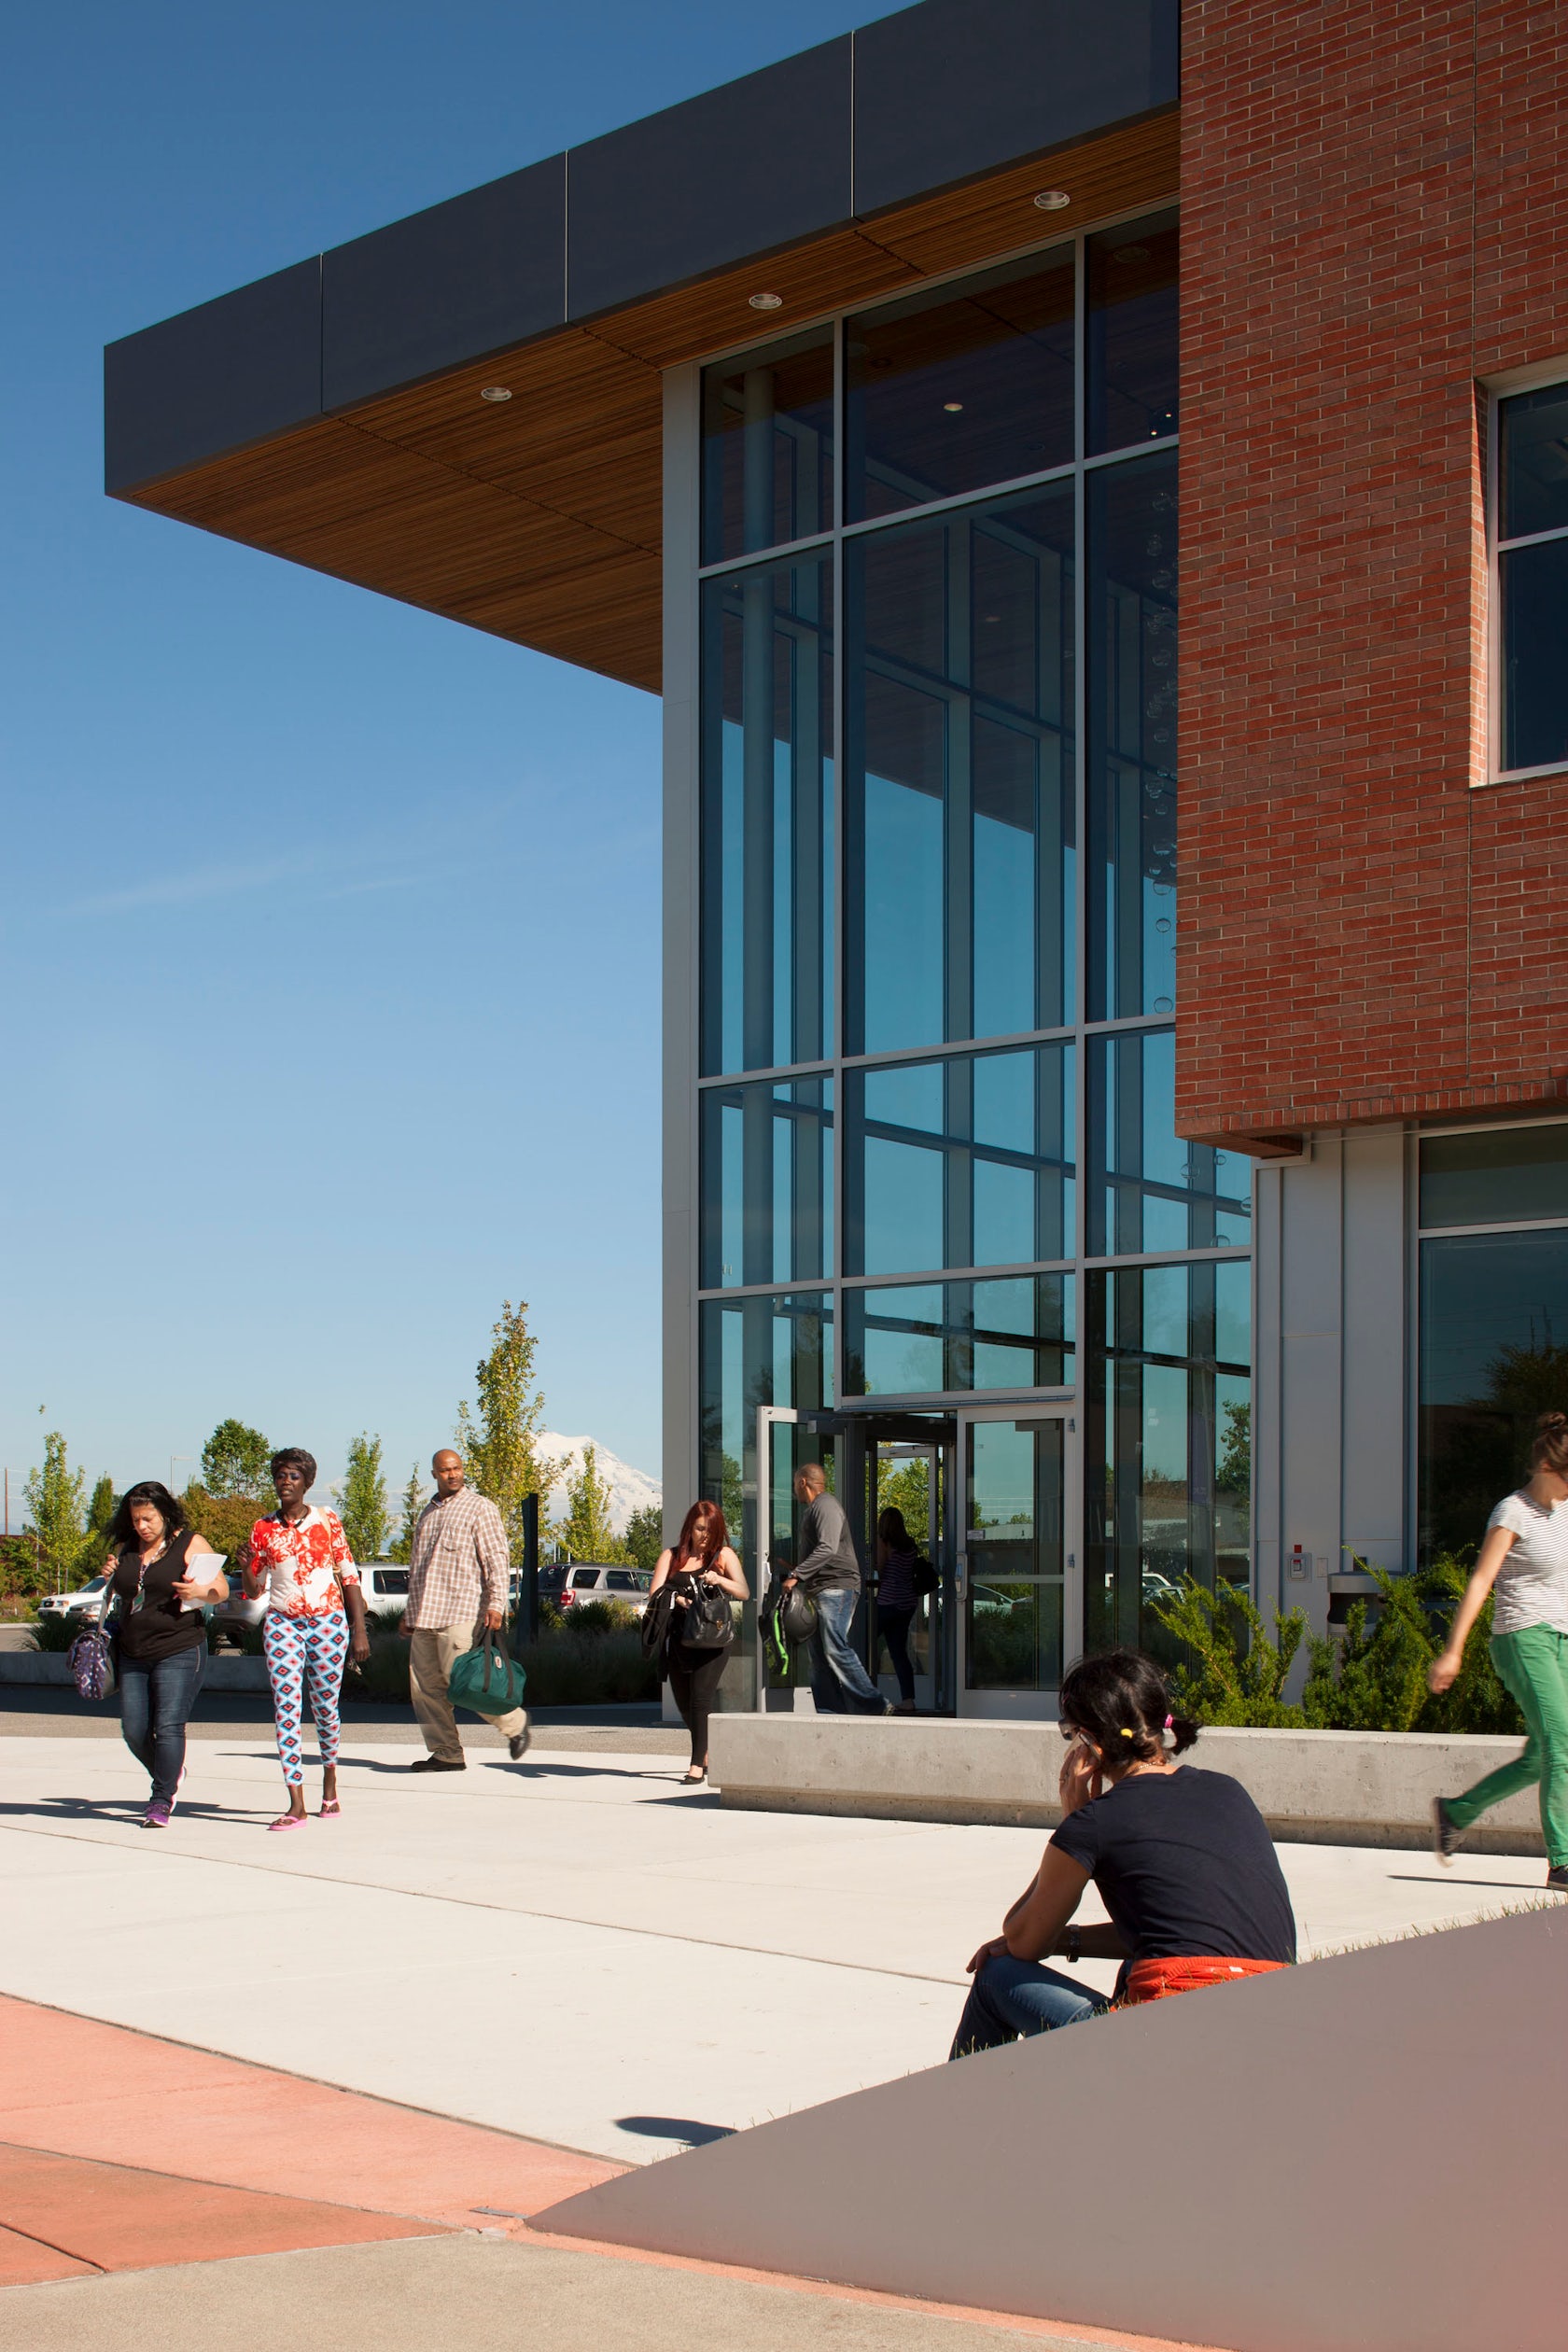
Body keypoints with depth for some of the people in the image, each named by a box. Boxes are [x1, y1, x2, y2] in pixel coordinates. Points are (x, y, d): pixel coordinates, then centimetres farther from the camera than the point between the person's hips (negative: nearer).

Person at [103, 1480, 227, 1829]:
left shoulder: (190, 1544, -3)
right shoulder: (125, 1548, 12)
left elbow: (222, 1589, -3)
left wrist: (200, 1591, -24)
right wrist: (109, 1576, 4)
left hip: (178, 1652, -6)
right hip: (132, 1655, 6)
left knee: (168, 1727, -12)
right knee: (133, 1731, 6)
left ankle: (161, 1801, -4)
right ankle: (170, 1775, 30)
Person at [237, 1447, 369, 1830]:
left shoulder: (327, 1522, 2)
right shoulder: (263, 1529, 5)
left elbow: (349, 1575, 4)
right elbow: (254, 1591, 9)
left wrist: (359, 1630, -1)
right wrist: (246, 1567, -13)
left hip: (328, 1622, -1)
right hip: (283, 1624, 1)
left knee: (325, 1708, 6)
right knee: (286, 1708, -10)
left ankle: (330, 1783, 32)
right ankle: (296, 1805, -12)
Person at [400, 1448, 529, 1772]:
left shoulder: (480, 1507, -1)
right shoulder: (428, 1512, 20)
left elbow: (497, 1557, -7)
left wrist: (496, 1603, -18)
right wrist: (410, 1612, 25)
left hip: (461, 1612, -7)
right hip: (425, 1616, 7)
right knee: (424, 1685, 2)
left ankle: (514, 1722, 7)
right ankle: (446, 1754, 8)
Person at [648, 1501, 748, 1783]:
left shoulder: (723, 1556, 5)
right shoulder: (671, 1556, 10)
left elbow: (743, 1592, -5)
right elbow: (655, 1593, -1)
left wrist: (719, 1580, -24)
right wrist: (679, 1600, -21)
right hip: (678, 1639, 3)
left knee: (701, 1696, -15)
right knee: (684, 1702, 10)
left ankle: (698, 1763, -12)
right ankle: (706, 1750, 34)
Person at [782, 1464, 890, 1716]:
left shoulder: (825, 1505, -8)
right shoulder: (812, 1509, 25)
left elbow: (827, 1549, -20)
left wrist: (796, 1575, -21)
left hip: (836, 1588, -11)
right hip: (820, 1591, 11)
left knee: (835, 1649, -18)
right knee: (819, 1656, 4)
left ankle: (875, 1707, -18)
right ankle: (830, 1713, 3)